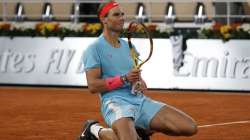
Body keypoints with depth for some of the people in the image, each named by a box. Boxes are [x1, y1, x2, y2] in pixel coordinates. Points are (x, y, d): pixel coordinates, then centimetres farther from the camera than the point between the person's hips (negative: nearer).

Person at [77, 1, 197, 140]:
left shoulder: (128, 46, 20)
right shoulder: (94, 49, -2)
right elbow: (93, 86, -11)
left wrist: (141, 83, 0)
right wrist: (125, 79, -19)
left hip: (141, 100, 6)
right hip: (115, 103, -6)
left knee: (190, 127, -9)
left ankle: (144, 128, 14)